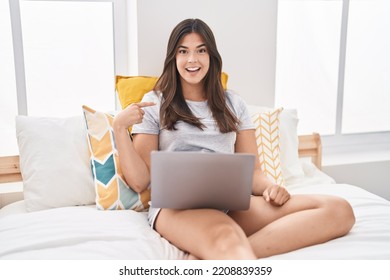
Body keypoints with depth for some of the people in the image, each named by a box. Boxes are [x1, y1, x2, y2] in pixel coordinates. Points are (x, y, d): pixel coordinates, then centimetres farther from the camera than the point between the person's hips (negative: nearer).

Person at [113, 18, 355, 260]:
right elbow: (140, 181, 5)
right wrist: (120, 127, -8)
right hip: (176, 205, -4)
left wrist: (270, 187, -7)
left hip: (233, 204, 4)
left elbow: (252, 170, 16)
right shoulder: (155, 103, 12)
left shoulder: (233, 104, 21)